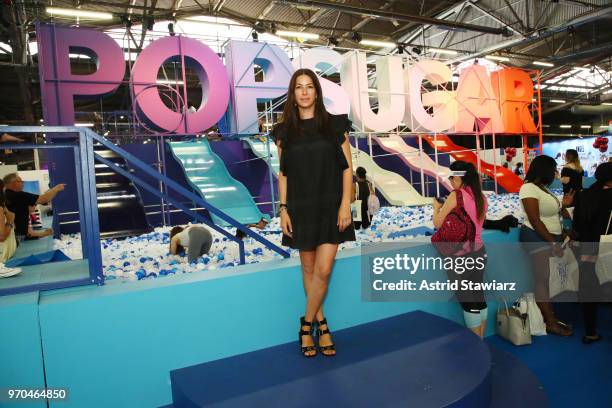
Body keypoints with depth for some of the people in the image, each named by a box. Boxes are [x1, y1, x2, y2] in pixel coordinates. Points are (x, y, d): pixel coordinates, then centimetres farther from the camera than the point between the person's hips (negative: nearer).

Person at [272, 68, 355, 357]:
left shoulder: (334, 124, 2)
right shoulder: (284, 131, 7)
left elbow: (347, 167, 0)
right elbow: (283, 173, 7)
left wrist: (345, 204, -8)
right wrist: (283, 209, -1)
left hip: (330, 205, -2)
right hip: (301, 207, 2)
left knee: (323, 270, -6)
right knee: (308, 268, 8)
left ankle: (307, 324, 13)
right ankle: (321, 323, 25)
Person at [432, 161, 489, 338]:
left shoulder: (456, 195, -14)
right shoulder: (481, 197, 6)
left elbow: (438, 223, -12)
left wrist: (437, 207, 6)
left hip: (460, 255, -7)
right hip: (479, 251, 7)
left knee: (467, 300, 4)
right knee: (478, 297, 16)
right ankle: (480, 342, 28)